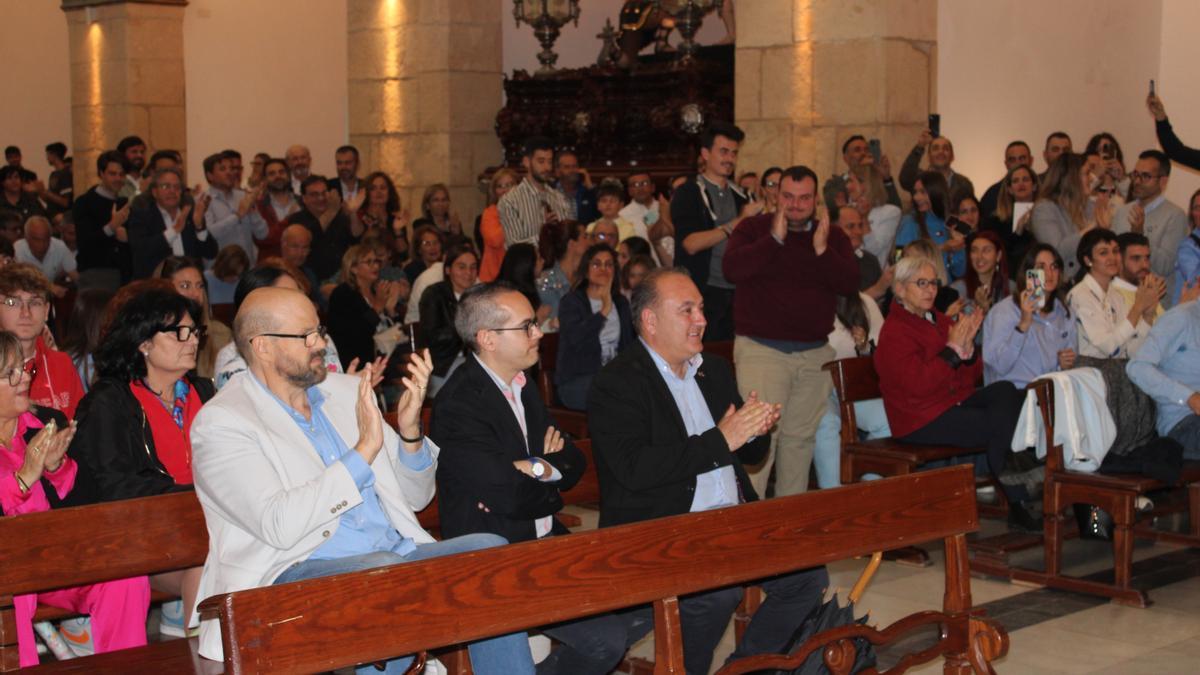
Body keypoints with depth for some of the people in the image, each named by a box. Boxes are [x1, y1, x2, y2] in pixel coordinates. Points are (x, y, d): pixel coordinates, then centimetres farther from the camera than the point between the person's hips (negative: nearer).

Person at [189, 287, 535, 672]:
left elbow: (415, 497, 19)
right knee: (388, 569, -35)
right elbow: (279, 525, -18)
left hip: (392, 558, 6)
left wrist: (409, 430, -1)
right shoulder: (219, 423, -3)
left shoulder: (345, 391, 16)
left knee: (490, 551, -18)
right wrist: (364, 450, -17)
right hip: (298, 572, -6)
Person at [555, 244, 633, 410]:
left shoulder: (621, 303, 18)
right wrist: (605, 310, -21)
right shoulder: (571, 302, -1)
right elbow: (576, 339, -20)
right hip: (576, 380, -5)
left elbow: (628, 342, 17)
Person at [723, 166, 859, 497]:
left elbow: (851, 283, -2)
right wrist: (775, 239, -15)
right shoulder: (753, 228, 3)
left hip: (815, 353, 4)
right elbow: (732, 269, -15)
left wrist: (822, 250, -13)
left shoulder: (833, 236, 11)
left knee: (800, 436, 8)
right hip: (761, 349, -4)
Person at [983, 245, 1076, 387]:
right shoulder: (1004, 310, -5)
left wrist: (1067, 364, 0)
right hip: (1015, 393, -5)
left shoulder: (1065, 313, 13)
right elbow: (1000, 366, -16)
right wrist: (1024, 324, -22)